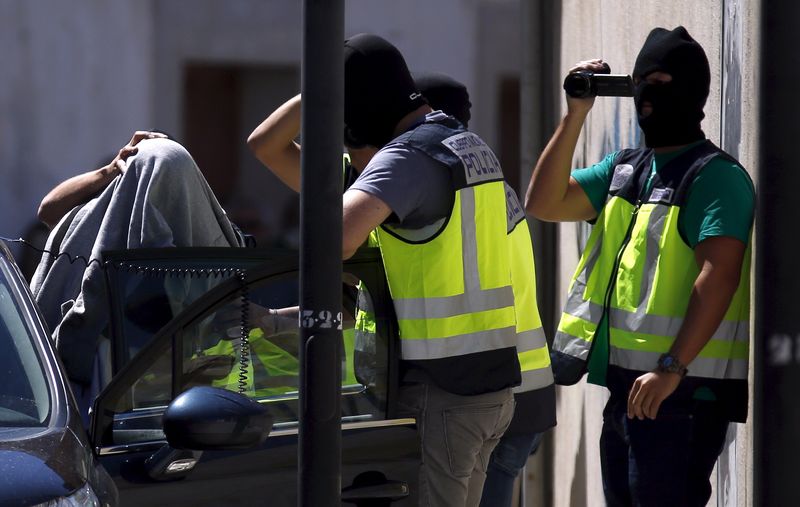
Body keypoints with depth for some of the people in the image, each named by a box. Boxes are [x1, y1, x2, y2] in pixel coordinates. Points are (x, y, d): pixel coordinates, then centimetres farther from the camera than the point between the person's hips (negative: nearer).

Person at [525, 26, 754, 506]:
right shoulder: (625, 169, 17)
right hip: (627, 386, 9)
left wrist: (672, 367, -26)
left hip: (683, 391, -9)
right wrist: (575, 115, 4)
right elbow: (544, 203, 12)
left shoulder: (715, 175, -10)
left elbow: (719, 274, -20)